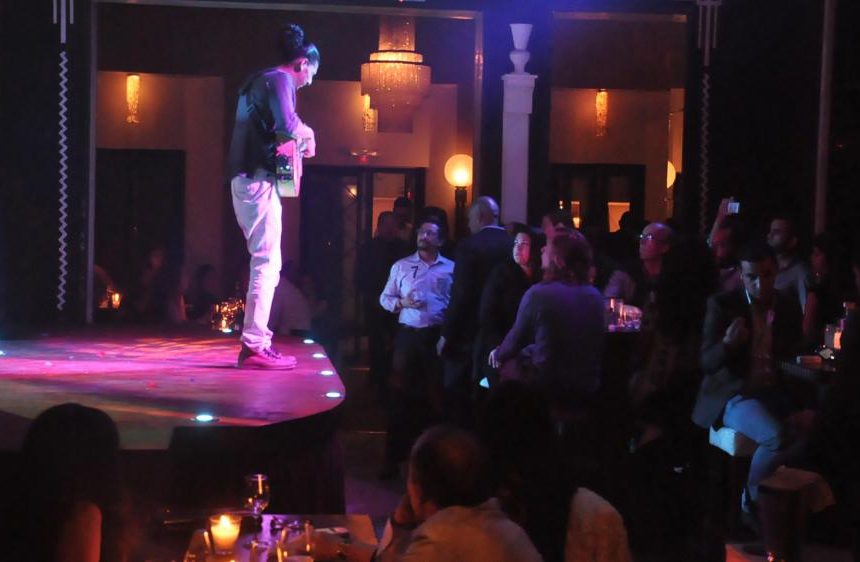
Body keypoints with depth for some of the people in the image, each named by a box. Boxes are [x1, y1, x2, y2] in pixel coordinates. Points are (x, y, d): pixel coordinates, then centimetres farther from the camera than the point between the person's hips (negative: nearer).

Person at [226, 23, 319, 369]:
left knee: (267, 262, 14)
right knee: (266, 262, -10)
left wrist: (291, 140, 14)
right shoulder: (280, 80, -8)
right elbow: (287, 125, -24)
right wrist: (308, 133, -5)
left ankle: (258, 340, 16)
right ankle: (254, 347, -11)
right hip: (259, 179, -10)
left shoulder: (260, 81, 21)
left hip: (248, 177, 10)